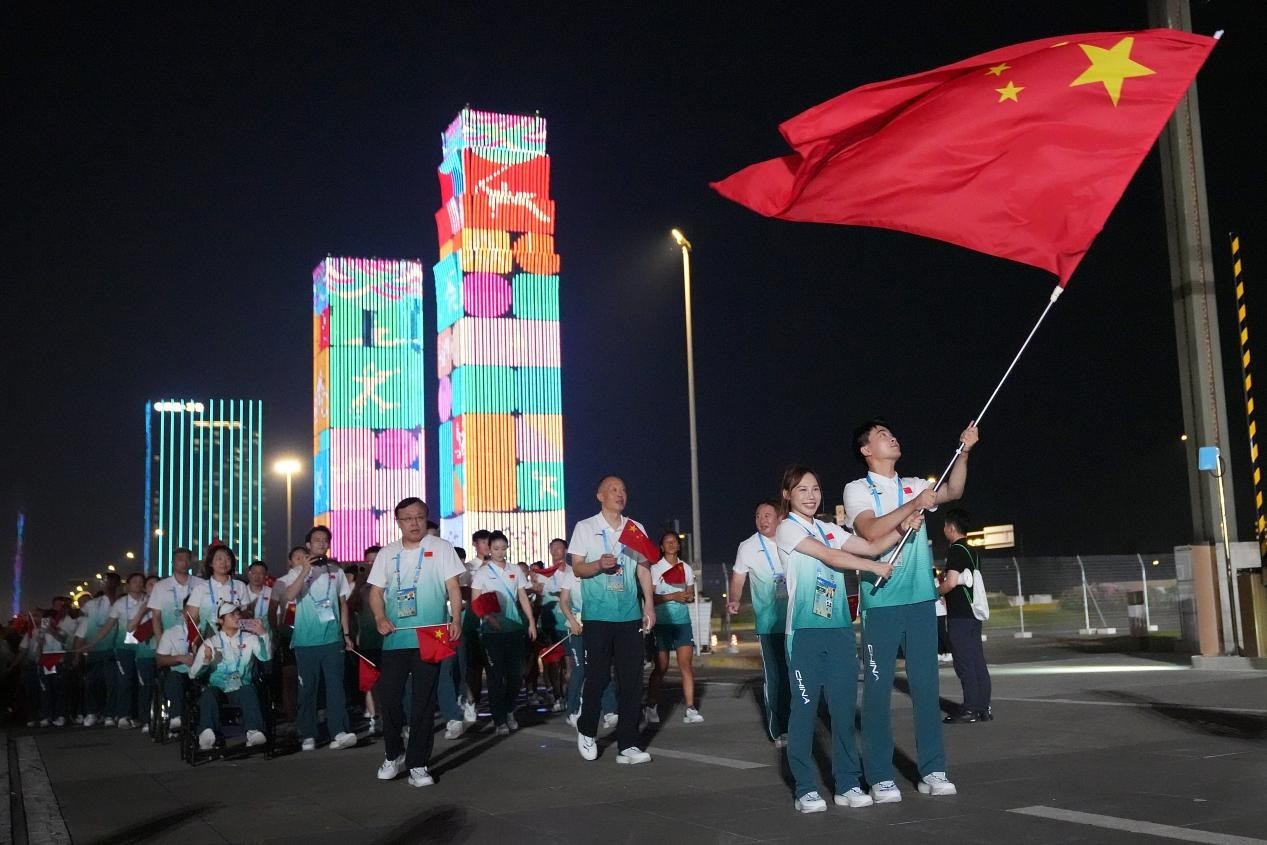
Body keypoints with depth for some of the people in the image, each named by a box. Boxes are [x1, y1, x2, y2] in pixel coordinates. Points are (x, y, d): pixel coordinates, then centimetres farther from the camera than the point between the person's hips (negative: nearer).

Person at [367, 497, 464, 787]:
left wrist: (456, 619, -12)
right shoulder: (387, 553, 13)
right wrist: (380, 617, -6)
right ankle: (394, 755, 22)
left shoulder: (440, 548, 4)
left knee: (423, 701, 0)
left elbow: (453, 586, 0)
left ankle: (417, 763, 7)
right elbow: (376, 591, 13)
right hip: (395, 638, 3)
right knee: (388, 697, 2)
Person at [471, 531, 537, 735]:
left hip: (515, 627, 3)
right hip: (492, 630, -3)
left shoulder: (516, 570, 10)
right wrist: (488, 617, -22)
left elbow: (523, 597, 12)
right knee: (496, 675, -1)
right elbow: (475, 602, -6)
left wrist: (531, 622, 5)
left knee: (516, 673, 6)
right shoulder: (482, 573, 0)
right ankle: (500, 720, 6)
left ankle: (509, 711, 27)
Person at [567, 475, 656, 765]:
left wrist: (649, 604, 2)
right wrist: (599, 564, -20)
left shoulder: (636, 529, 11)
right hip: (597, 615, -3)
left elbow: (644, 568, 11)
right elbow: (577, 568, 0)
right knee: (597, 677, 1)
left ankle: (628, 745, 4)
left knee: (632, 680, -1)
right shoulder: (585, 528, 3)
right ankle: (586, 731, 25)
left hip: (630, 615, 3)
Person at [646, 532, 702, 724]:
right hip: (662, 621, -3)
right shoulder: (655, 569, -1)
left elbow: (691, 594, 16)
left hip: (682, 621, 3)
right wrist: (673, 596, -17)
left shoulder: (686, 569, 10)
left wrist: (687, 597, -7)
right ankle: (651, 707, 17)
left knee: (686, 664, -7)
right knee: (661, 666, 2)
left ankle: (690, 709, -8)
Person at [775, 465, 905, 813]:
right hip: (805, 631, -5)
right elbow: (830, 557, -11)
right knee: (804, 709, -2)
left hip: (840, 629, 6)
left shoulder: (829, 530, 17)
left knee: (843, 707, 5)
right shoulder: (787, 529, -2)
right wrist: (874, 568, -6)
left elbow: (871, 547, 10)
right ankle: (806, 789, 4)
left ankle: (848, 784, 12)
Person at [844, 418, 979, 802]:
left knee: (926, 685, 6)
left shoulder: (914, 485, 14)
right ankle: (880, 776, 4)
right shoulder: (857, 489, 0)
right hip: (881, 603, -5)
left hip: (921, 599, 5)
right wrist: (914, 505, -19)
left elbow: (953, 492, -2)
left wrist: (964, 451, -14)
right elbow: (871, 531, -16)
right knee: (878, 688, -1)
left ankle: (932, 769, 14)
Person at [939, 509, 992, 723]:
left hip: (959, 616, -9)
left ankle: (970, 709, -4)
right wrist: (944, 589, 22)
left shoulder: (955, 551, -12)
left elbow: (951, 582, -21)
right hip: (973, 613, 9)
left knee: (964, 663, -5)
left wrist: (936, 592, -4)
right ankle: (984, 708, 12)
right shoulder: (972, 552, 16)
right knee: (977, 661, 9)